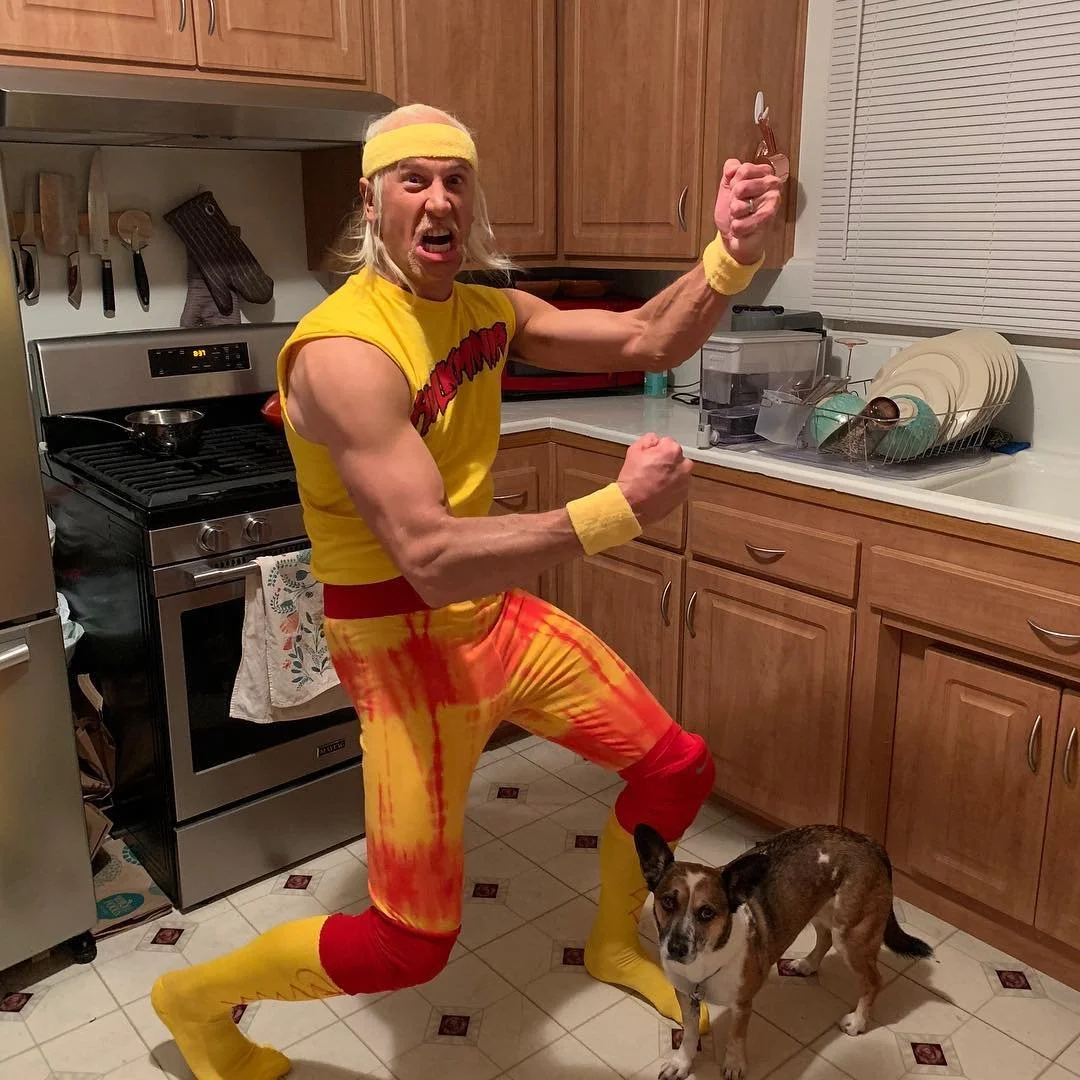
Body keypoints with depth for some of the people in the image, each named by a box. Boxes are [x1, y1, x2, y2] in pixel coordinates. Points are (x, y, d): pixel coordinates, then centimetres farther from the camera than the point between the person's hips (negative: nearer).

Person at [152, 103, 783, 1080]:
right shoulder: (343, 351, -24)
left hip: (498, 609, 8)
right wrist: (618, 509, -35)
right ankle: (197, 999, 27)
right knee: (410, 945, -3)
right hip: (404, 641, -8)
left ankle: (616, 945, 44)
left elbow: (650, 342, 0)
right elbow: (433, 560, -32)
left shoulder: (489, 311, 4)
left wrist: (732, 254, -18)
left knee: (680, 769, 15)